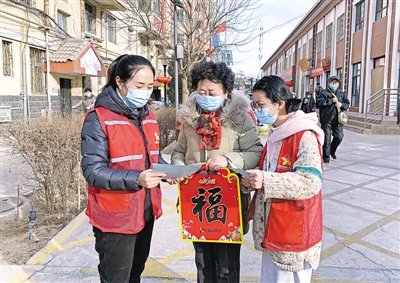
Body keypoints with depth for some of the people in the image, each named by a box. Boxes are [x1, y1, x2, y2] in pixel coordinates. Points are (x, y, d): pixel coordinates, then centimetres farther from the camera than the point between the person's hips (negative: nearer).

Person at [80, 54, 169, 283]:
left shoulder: (148, 117, 6)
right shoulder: (99, 119, -16)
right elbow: (93, 170, -21)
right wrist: (135, 179, -34)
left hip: (146, 212, 7)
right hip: (116, 217, -6)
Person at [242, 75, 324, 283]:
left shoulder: (304, 136, -17)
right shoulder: (276, 134, 10)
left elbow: (310, 183, -25)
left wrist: (266, 181, -32)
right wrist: (253, 181, -1)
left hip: (293, 232, -8)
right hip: (271, 229, 8)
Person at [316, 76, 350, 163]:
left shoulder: (342, 93, 15)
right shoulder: (324, 93, 1)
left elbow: (347, 103, 18)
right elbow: (319, 103, -12)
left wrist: (341, 104, -4)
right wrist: (331, 101, -14)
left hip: (338, 120, 4)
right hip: (326, 120, -4)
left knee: (339, 137, -1)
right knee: (327, 139, -2)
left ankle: (332, 150, 28)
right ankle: (326, 157, 9)